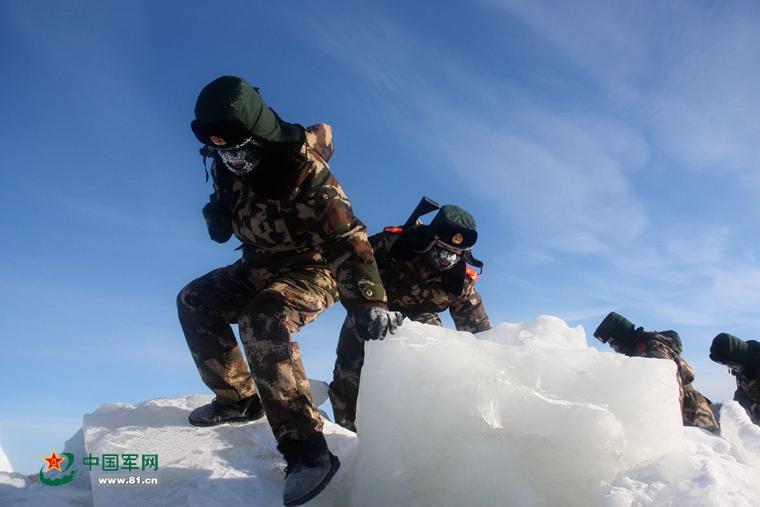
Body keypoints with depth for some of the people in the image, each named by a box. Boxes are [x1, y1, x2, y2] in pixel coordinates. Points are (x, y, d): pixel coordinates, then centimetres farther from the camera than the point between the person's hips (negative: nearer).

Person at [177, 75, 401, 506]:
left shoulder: (303, 168, -27)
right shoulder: (229, 165, -3)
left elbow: (347, 236, -35)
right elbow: (228, 212, 20)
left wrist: (368, 301, -45)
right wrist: (219, 213, -3)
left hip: (313, 269, -8)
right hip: (262, 266, 9)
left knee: (263, 321, -33)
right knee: (195, 301, 9)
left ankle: (308, 450, -31)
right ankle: (238, 399, 16)